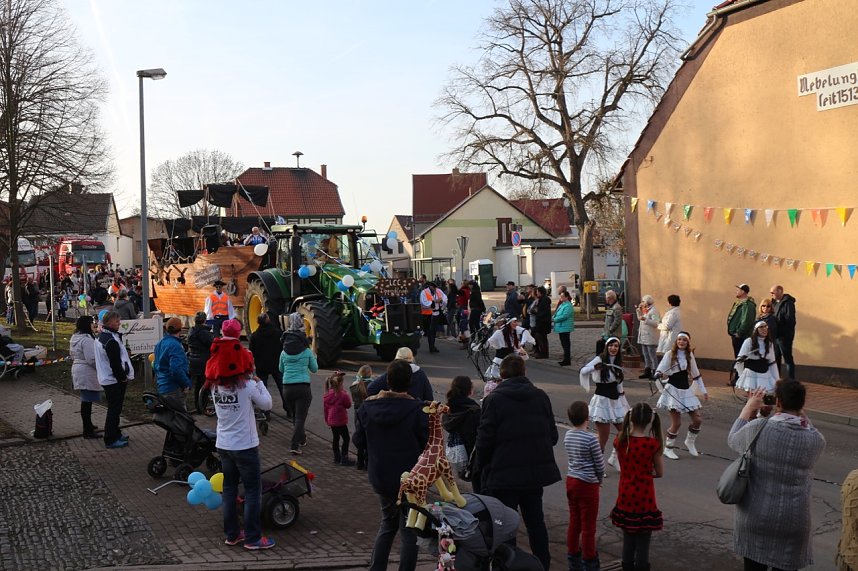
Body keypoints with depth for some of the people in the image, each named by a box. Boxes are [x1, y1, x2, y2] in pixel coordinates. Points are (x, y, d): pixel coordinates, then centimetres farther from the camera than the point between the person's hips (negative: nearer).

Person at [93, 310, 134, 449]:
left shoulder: (101, 337, 11)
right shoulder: (111, 341, -22)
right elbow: (115, 363, -24)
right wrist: (122, 378, -13)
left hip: (106, 379, 10)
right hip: (114, 380, -10)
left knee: (114, 408, 20)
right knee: (114, 409, -3)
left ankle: (115, 434, 31)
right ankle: (110, 440, 2)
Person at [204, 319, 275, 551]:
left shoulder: (215, 386, -1)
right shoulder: (247, 385, -17)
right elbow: (267, 404, -7)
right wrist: (259, 382, 5)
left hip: (223, 445, 6)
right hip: (244, 446, -6)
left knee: (229, 488, 16)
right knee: (253, 490, 5)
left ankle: (231, 534, 23)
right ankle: (253, 538, 9)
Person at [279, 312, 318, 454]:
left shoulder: (284, 352, 4)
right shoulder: (307, 351, -3)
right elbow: (314, 369, 8)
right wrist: (314, 358, 24)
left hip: (287, 388, 3)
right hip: (303, 387, -3)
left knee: (295, 416, 20)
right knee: (300, 417, -3)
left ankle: (302, 438, 36)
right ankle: (295, 445, -14)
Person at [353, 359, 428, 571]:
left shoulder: (368, 407, -5)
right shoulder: (416, 409, -19)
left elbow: (359, 440, 3)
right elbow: (428, 444, -16)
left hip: (380, 478, 5)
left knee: (388, 523, 24)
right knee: (409, 530, 8)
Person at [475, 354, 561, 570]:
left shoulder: (494, 400, -13)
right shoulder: (541, 397, 1)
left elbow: (484, 440, -12)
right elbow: (553, 435, 4)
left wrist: (483, 470, 3)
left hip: (504, 476, -5)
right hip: (537, 471, 5)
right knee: (535, 520, 19)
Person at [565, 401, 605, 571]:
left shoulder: (568, 435, 1)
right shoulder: (590, 439, -19)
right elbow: (600, 464, -13)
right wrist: (599, 480, 9)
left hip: (571, 481, 7)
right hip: (587, 485, -7)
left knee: (574, 522, 16)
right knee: (588, 526, 5)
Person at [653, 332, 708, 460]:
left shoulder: (690, 355, 8)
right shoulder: (670, 354, -6)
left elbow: (696, 374, 17)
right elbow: (659, 370, -10)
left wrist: (703, 391, 17)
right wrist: (660, 375, -33)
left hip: (686, 390, 5)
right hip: (673, 390, -5)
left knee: (697, 419, 3)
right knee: (677, 423, -7)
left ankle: (690, 442, 28)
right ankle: (668, 448, 11)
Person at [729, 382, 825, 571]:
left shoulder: (759, 428, -14)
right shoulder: (816, 440, -9)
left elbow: (733, 439, 8)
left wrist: (750, 407, 17)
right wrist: (801, 414, 15)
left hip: (754, 518, 0)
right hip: (792, 522, 1)